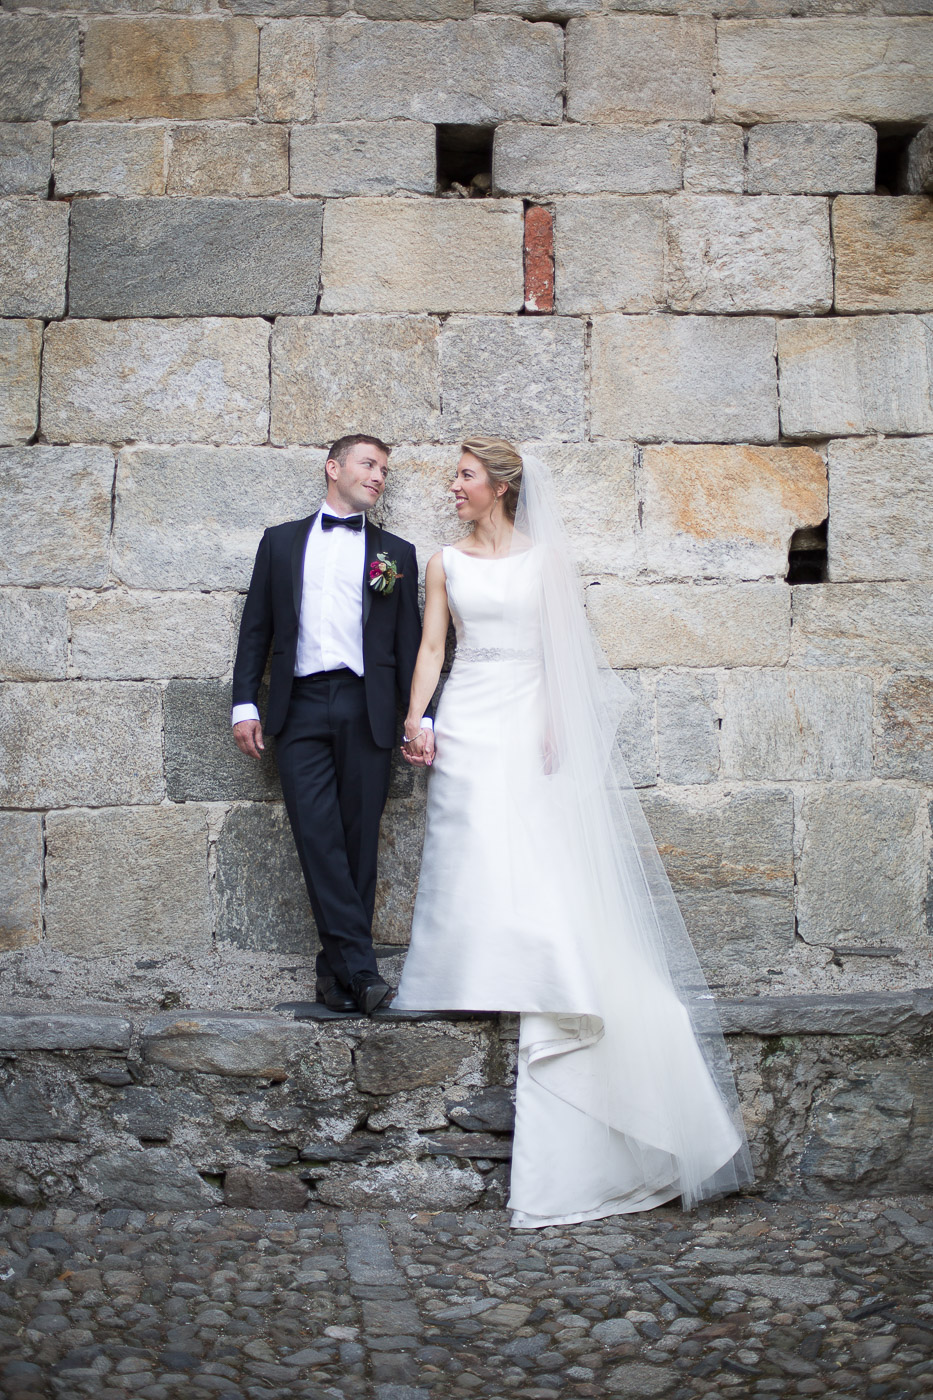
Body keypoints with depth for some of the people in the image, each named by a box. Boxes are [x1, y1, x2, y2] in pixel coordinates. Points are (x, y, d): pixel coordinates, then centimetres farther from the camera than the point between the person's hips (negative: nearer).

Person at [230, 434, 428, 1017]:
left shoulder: (396, 552, 16)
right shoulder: (282, 541, 17)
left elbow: (410, 641, 11)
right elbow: (257, 627, 14)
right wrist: (245, 704, 5)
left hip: (367, 709, 0)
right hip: (302, 708, 0)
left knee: (359, 841, 0)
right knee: (319, 838, -11)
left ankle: (338, 968, 7)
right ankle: (360, 966, -11)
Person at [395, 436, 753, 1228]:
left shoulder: (547, 557, 7)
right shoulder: (446, 564, 11)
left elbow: (564, 646, 3)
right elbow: (431, 647, 5)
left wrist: (557, 725, -8)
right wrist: (416, 717, -9)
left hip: (533, 727, -1)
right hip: (469, 725, 1)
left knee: (543, 866, -6)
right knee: (473, 856, -5)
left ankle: (538, 981, 6)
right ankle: (478, 981, 5)